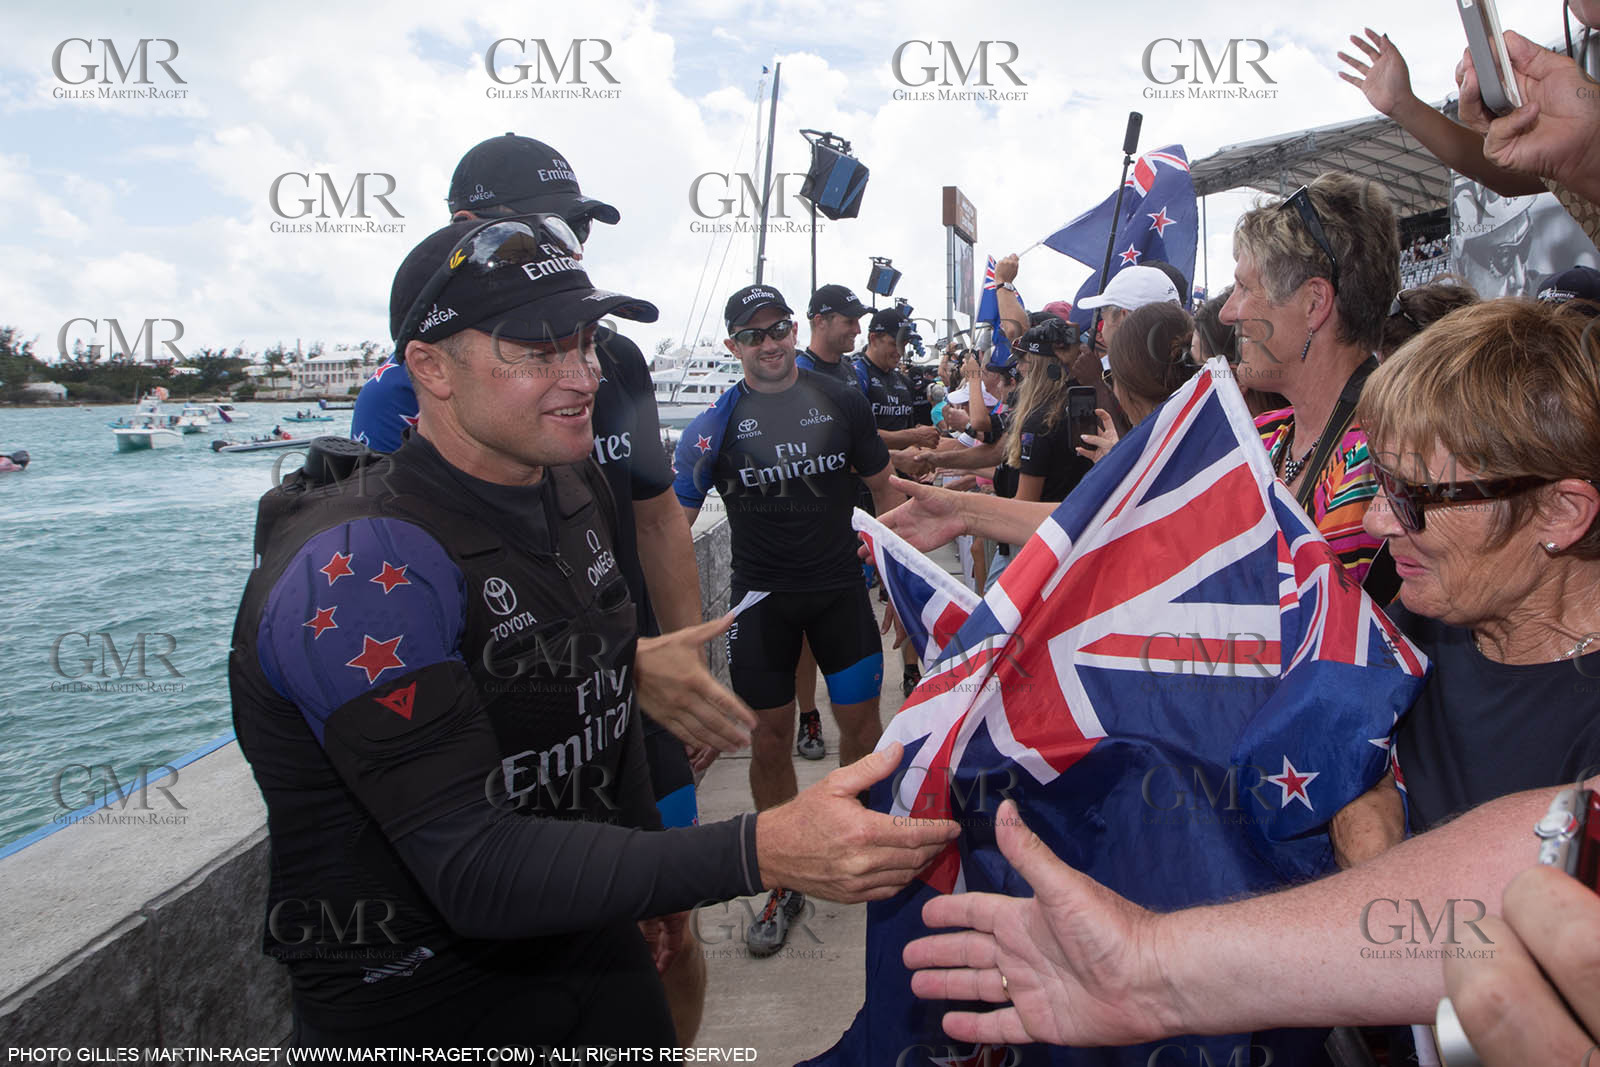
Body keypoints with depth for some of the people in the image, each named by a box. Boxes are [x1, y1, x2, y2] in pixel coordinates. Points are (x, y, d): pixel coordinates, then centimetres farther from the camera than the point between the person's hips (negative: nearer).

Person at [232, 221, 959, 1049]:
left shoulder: (573, 488, -2)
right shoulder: (362, 567, -27)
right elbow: (474, 871, -33)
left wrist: (625, 662, 2)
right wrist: (758, 854, -40)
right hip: (423, 1010, -6)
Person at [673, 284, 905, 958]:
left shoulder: (841, 402, 0)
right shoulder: (717, 423, -5)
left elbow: (881, 487, 10)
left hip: (841, 586, 1)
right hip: (762, 597, -1)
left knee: (861, 724, 5)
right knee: (771, 738, 5)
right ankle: (786, 883, 22)